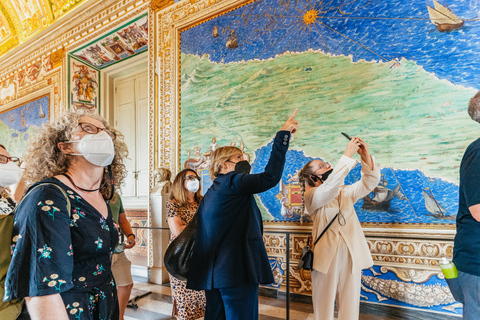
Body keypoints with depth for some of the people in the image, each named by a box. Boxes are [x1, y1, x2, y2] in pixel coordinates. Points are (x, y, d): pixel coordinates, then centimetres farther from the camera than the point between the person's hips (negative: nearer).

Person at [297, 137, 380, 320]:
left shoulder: (345, 192, 15)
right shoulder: (311, 195, -4)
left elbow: (369, 183, 8)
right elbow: (329, 189, -23)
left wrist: (366, 158, -9)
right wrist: (348, 155, -23)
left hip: (351, 258, 5)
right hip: (326, 258, -5)